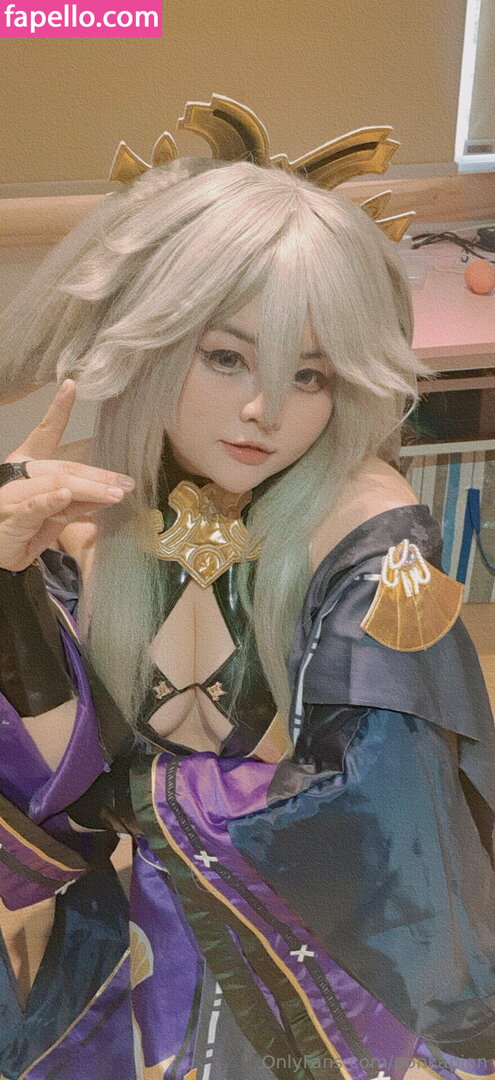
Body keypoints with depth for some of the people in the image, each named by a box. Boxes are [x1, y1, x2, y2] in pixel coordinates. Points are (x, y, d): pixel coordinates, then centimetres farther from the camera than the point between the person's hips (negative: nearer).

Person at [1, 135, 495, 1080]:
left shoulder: (371, 537, -23)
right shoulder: (80, 511, -15)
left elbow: (366, 814, -24)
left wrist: (133, 791, -15)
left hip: (314, 946, -2)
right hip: (120, 933, 3)